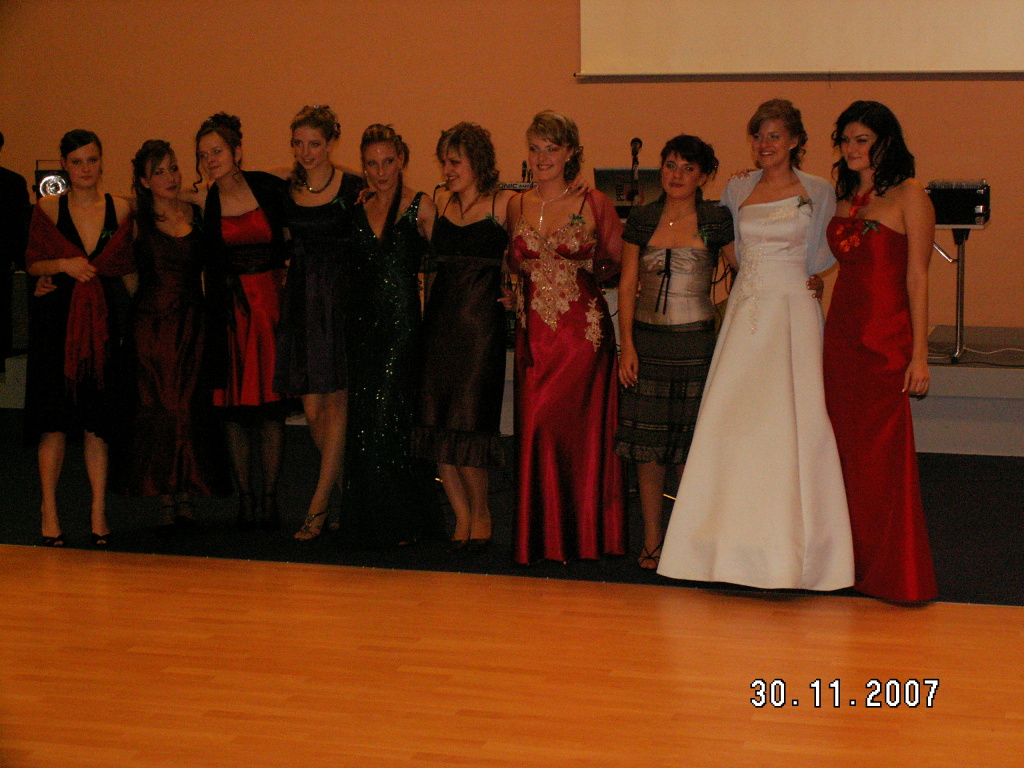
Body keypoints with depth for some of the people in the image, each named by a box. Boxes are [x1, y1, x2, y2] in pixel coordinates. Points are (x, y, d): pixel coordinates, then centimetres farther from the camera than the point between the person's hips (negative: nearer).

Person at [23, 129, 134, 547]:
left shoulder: (120, 209, 7)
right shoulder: (48, 209, 4)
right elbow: (32, 263, 4)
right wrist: (63, 266, -12)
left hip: (102, 321, 1)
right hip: (56, 320, -1)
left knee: (99, 418, 1)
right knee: (55, 417, -2)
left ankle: (98, 510, 8)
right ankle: (49, 509, 7)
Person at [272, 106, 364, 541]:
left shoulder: (354, 189, -5)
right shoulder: (286, 190, 8)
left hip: (341, 297, -5)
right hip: (301, 300, 5)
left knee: (336, 400, -5)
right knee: (312, 407, 3)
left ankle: (319, 506, -1)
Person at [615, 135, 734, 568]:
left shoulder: (716, 221, 0)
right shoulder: (641, 220, 5)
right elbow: (627, 285, 5)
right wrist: (627, 345, -1)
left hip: (695, 341, -2)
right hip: (647, 339, 2)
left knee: (689, 443, 1)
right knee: (647, 442, 3)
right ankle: (652, 539, 12)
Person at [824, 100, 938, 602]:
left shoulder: (908, 195, -5)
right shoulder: (843, 197, 14)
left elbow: (917, 279, -8)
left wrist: (919, 354, -12)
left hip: (885, 339, -6)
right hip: (840, 333, 7)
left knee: (884, 456, -4)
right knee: (846, 453, 8)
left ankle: (896, 575, 5)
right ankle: (854, 565, 17)